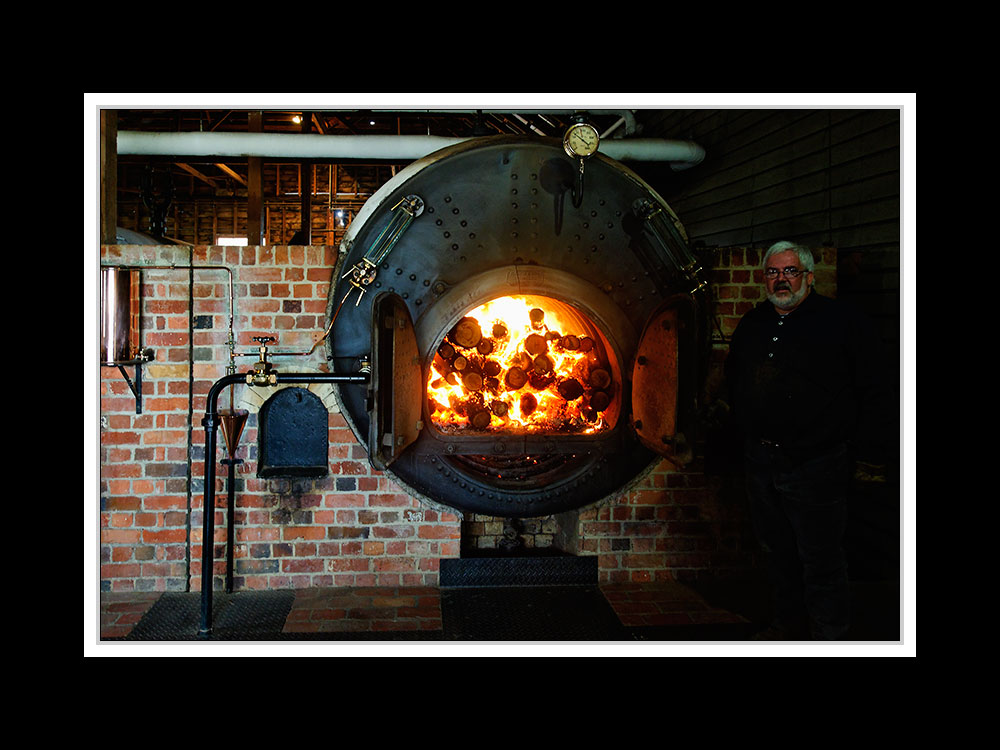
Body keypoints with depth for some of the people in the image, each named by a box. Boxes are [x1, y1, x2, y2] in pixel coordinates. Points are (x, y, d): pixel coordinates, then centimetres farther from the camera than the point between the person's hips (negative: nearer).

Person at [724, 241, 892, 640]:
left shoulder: (842, 320, -6)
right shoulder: (751, 326, 12)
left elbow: (875, 393, -6)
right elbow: (734, 382, 25)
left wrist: (869, 454, -10)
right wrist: (745, 433, 18)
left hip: (815, 464, -6)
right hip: (761, 463, 6)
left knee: (821, 559, -1)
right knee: (778, 551, 17)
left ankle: (828, 637, 13)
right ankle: (790, 624, 33)